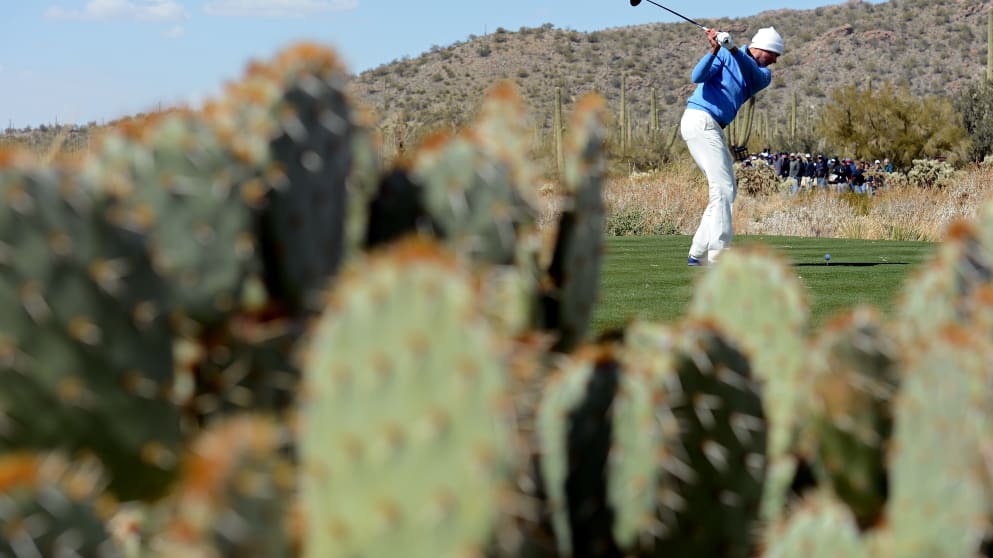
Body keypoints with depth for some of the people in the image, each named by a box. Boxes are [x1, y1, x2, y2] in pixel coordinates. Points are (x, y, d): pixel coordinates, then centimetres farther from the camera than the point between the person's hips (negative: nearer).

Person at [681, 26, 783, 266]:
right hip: (700, 120, -9)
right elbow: (698, 77, -17)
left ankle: (699, 253, 10)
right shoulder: (724, 55, -3)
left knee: (727, 190, 9)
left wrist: (733, 49, -29)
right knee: (722, 188, -15)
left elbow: (756, 75, -12)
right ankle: (718, 254, -17)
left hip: (713, 128, 9)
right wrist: (714, 51, -33)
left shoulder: (763, 73, 13)